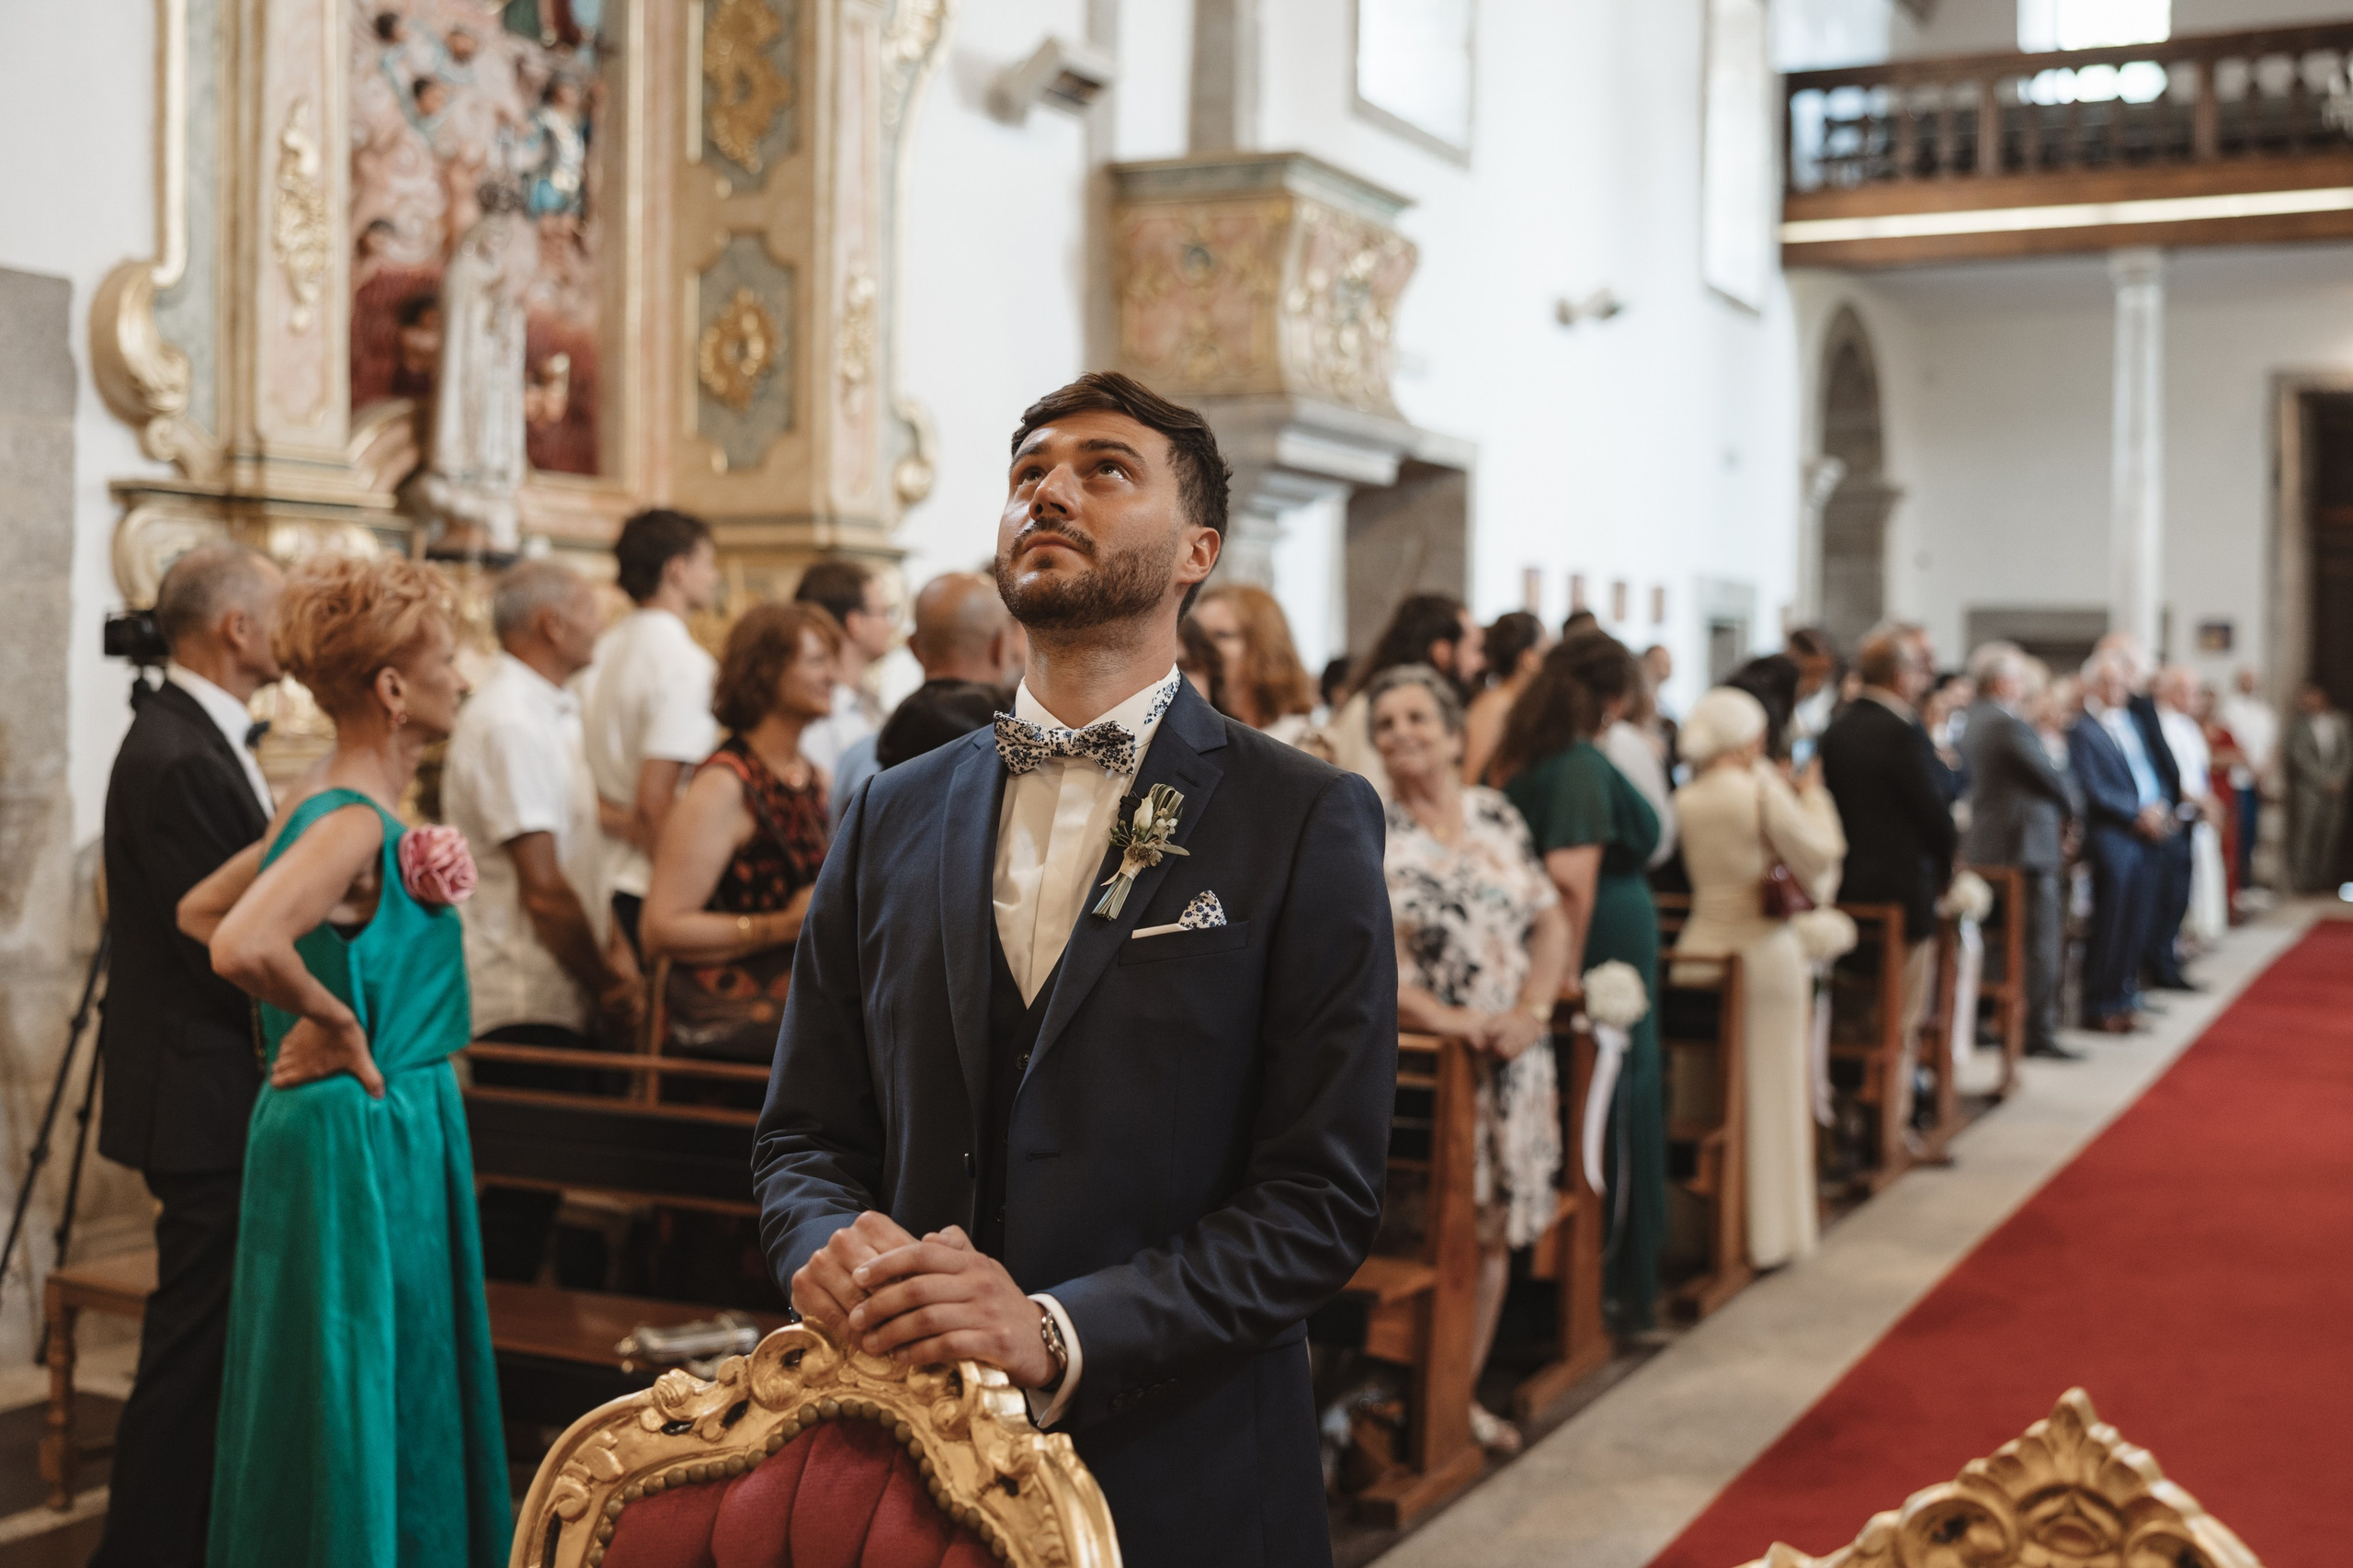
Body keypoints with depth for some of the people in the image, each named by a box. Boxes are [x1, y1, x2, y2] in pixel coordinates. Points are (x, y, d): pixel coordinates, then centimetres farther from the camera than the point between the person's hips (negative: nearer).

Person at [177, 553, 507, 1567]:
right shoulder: (356, 822, -20)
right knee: (359, 1395, 1)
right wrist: (334, 1016, -19)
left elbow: (197, 910, 19)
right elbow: (240, 945, -35)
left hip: (383, 1130, 10)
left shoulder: (319, 803, 9)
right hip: (366, 1135, -10)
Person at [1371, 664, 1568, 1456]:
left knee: (1496, 1233, 10)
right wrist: (1448, 1019, -22)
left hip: (1514, 1061, 5)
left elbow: (1551, 922, 9)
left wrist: (1531, 1012, -7)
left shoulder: (1496, 815, 9)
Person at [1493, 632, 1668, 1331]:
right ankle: (1615, 1288, 14)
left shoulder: (1521, 757, 8)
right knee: (1618, 1117, 4)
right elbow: (1570, 871, -29)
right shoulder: (1582, 764, -19)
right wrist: (1571, 970, -21)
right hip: (1608, 957, -8)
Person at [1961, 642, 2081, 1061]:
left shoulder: (1974, 722, 12)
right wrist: (2071, 805, 7)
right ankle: (2039, 1034, -2)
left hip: (1985, 847, 10)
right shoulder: (2009, 725, -19)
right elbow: (2052, 778, -14)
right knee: (2042, 943, -5)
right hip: (2027, 847, -10)